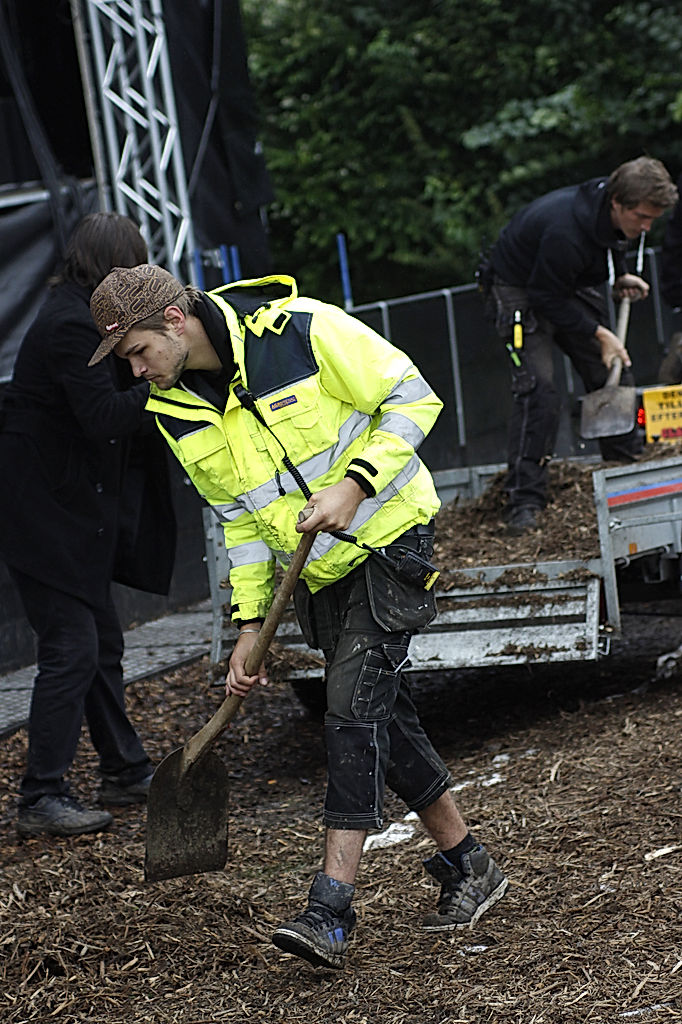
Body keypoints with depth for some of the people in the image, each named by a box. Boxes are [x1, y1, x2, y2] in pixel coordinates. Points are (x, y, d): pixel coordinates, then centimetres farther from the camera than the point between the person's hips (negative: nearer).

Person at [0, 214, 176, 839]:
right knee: (71, 648, -8)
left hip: (73, 511, 11)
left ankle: (125, 771, 28)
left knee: (102, 642, 17)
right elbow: (105, 418, -26)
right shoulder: (69, 326, -19)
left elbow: (114, 399, 12)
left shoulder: (78, 317, 12)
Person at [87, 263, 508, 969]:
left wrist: (355, 485, -24)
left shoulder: (302, 330, -20)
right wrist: (249, 624, 3)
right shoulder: (174, 409, -1)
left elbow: (412, 398, -14)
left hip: (387, 538, -6)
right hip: (315, 570, 6)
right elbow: (239, 514, 7)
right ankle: (466, 866, 25)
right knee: (381, 715, 9)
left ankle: (330, 910, -15)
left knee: (354, 707, -14)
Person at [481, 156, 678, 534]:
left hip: (572, 284, 8)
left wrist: (620, 276, -1)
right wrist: (599, 334, -26)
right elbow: (547, 299, -29)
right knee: (537, 389, -20)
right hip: (522, 291, -8)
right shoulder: (564, 232, -39)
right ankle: (523, 501, -18)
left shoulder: (613, 211, -14)